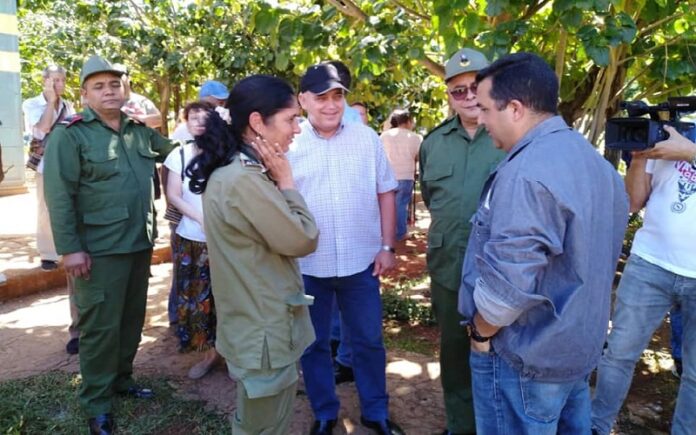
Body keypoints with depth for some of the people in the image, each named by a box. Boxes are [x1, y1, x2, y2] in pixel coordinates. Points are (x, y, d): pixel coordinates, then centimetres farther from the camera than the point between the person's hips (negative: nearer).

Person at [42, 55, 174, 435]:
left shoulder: (140, 130, 8)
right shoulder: (70, 133, -8)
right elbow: (59, 196, -12)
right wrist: (70, 248, -16)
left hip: (140, 244, 6)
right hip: (99, 250, -6)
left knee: (132, 319, 17)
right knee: (101, 326, 3)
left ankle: (121, 378, 37)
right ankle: (96, 404, 19)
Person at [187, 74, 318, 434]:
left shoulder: (231, 170, 6)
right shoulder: (245, 180, -28)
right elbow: (304, 240, -18)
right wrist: (286, 182, -13)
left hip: (254, 326, 10)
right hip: (266, 333, -10)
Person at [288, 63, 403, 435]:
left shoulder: (367, 138, 0)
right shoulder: (288, 143, -5)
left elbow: (385, 193, 5)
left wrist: (387, 247, 1)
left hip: (361, 262, 1)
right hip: (306, 265, 0)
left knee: (369, 341, 15)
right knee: (314, 344, 16)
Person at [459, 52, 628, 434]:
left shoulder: (526, 174, -27)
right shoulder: (595, 161, 7)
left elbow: (507, 282, -31)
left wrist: (481, 332, -12)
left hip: (526, 358, -9)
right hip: (580, 344, 9)